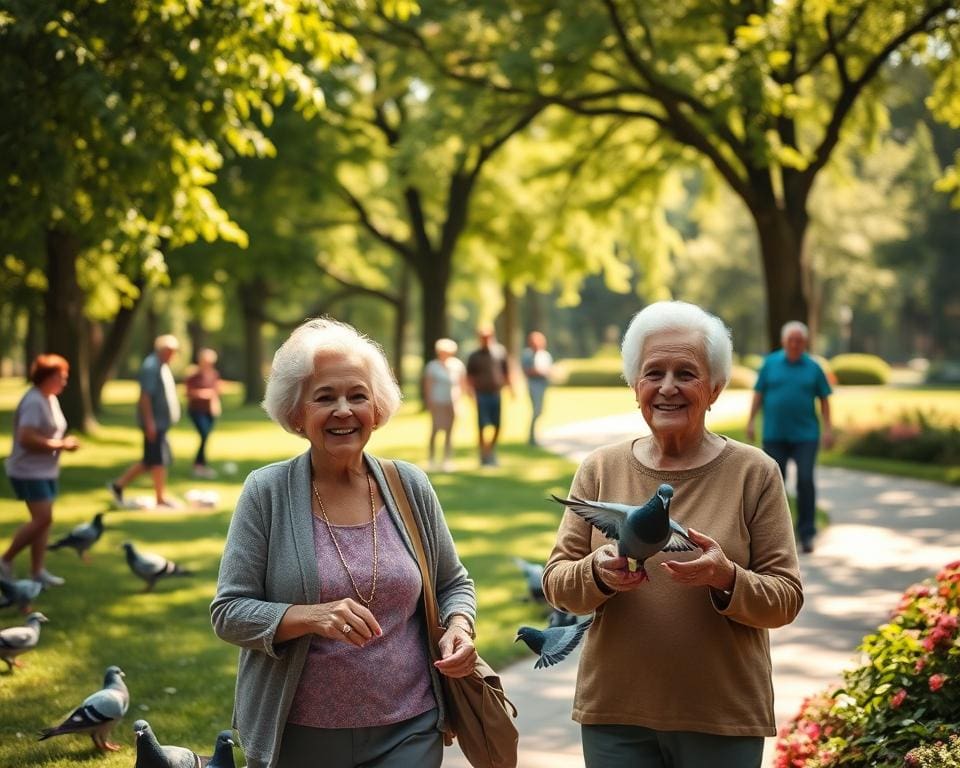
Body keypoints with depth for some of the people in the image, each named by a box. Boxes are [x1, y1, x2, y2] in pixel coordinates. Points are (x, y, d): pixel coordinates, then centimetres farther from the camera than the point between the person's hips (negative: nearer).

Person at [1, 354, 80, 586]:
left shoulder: (51, 399, 12)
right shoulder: (34, 402, -19)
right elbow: (26, 438, -27)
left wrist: (66, 442, 4)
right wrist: (61, 444, -21)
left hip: (46, 470, 10)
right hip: (29, 471, -10)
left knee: (43, 520, 9)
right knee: (42, 519, -12)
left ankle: (37, 570, 14)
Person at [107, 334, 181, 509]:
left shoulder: (162, 366, 16)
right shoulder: (151, 366, -16)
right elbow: (145, 395, -21)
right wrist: (150, 422, -23)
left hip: (161, 421, 10)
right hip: (155, 422, -10)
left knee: (150, 460, 13)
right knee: (159, 460, -4)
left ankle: (119, 485, 19)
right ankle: (161, 498, 4)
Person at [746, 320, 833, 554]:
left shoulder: (813, 367, 2)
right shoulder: (770, 363, 4)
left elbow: (824, 399, 5)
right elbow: (758, 394, 6)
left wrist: (828, 428, -2)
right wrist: (750, 422, 2)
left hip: (805, 435, -1)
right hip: (774, 435, 1)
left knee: (805, 481, -10)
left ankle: (806, 534, -2)